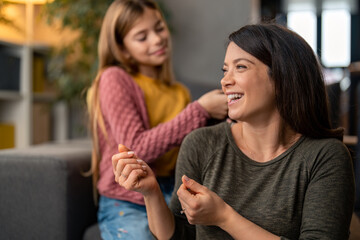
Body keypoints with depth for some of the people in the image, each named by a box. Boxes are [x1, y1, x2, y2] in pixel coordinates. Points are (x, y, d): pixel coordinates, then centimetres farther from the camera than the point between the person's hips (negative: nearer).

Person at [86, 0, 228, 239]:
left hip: (172, 200, 5)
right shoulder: (114, 80, -6)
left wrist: (217, 118, -3)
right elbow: (136, 148, -17)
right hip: (127, 204, -4)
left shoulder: (179, 92, 12)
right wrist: (199, 110, -16)